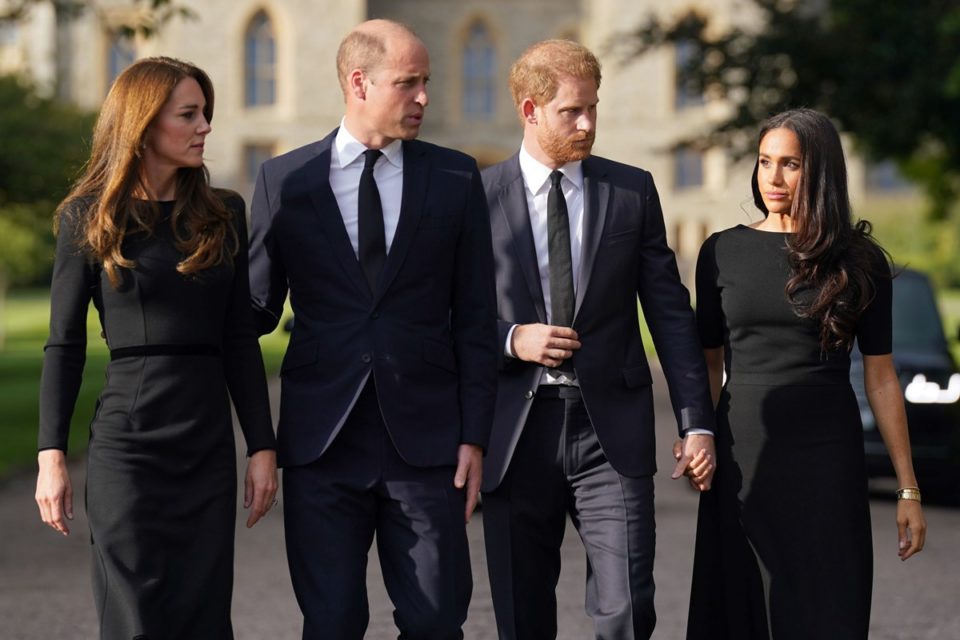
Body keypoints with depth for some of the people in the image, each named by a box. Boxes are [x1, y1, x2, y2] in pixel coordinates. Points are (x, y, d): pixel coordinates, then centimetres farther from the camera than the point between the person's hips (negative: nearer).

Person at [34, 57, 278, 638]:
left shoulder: (224, 214, 8)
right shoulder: (88, 217, 0)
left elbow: (241, 340, 10)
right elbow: (65, 344, 1)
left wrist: (263, 446, 4)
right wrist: (52, 455, -5)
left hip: (209, 444, 3)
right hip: (127, 442, -3)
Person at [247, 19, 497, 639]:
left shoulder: (456, 177, 5)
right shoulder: (284, 180, 4)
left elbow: (475, 316, 5)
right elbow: (258, 307, 9)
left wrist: (474, 435, 0)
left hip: (424, 440, 0)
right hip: (322, 442, 0)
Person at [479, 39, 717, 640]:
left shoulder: (633, 191, 6)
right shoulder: (479, 197, 2)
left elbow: (670, 313, 6)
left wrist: (697, 424, 1)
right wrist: (510, 340, -13)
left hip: (611, 431, 0)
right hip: (516, 432, 0)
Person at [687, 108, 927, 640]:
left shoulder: (858, 260, 1)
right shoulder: (723, 253, 4)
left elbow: (880, 376, 2)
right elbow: (709, 364, 9)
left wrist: (908, 488, 1)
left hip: (828, 457, -1)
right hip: (744, 457, 1)